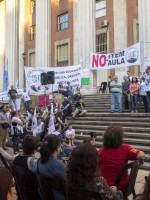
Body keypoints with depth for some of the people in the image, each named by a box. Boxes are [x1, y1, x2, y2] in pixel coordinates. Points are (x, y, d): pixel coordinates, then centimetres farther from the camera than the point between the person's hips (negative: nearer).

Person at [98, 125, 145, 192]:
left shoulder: (101, 151, -15)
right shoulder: (125, 149, -16)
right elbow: (141, 155, -25)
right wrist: (141, 161, -3)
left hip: (105, 187, 0)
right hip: (123, 187, 1)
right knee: (130, 177, 32)